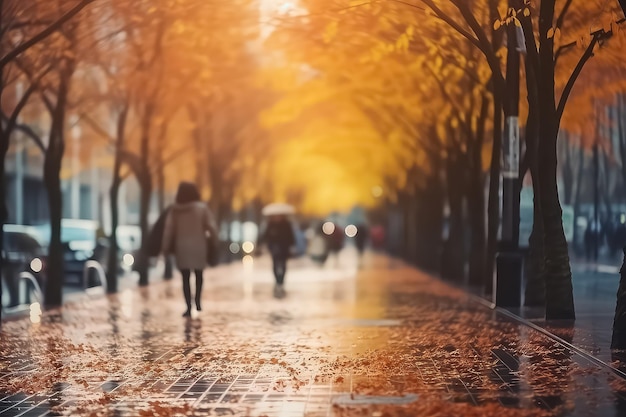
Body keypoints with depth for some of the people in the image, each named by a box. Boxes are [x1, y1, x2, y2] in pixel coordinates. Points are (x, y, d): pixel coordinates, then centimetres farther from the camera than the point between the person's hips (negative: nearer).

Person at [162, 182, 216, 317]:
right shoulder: (202, 207, -2)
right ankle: (197, 301, 13)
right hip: (198, 245, 0)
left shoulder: (175, 209, 1)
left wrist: (165, 247, 1)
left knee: (185, 277, 2)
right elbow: (210, 226, -8)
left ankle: (189, 307, -6)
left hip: (182, 246, 0)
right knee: (199, 274, 19)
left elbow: (168, 229, -3)